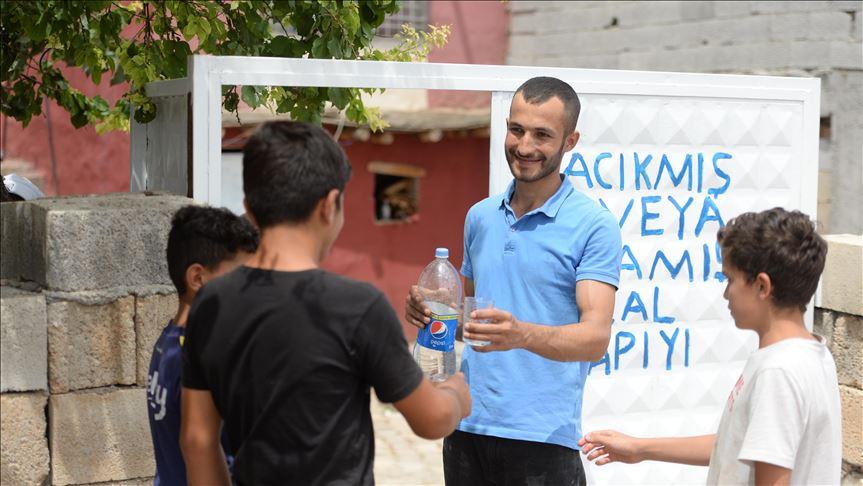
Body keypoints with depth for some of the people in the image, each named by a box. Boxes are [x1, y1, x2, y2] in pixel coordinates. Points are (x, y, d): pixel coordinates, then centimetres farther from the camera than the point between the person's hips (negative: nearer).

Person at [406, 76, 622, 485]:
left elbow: (595, 338, -15)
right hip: (466, 429, 5)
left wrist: (523, 335, -33)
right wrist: (430, 311, 0)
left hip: (542, 438, -5)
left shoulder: (594, 225, -6)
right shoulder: (480, 216, 12)